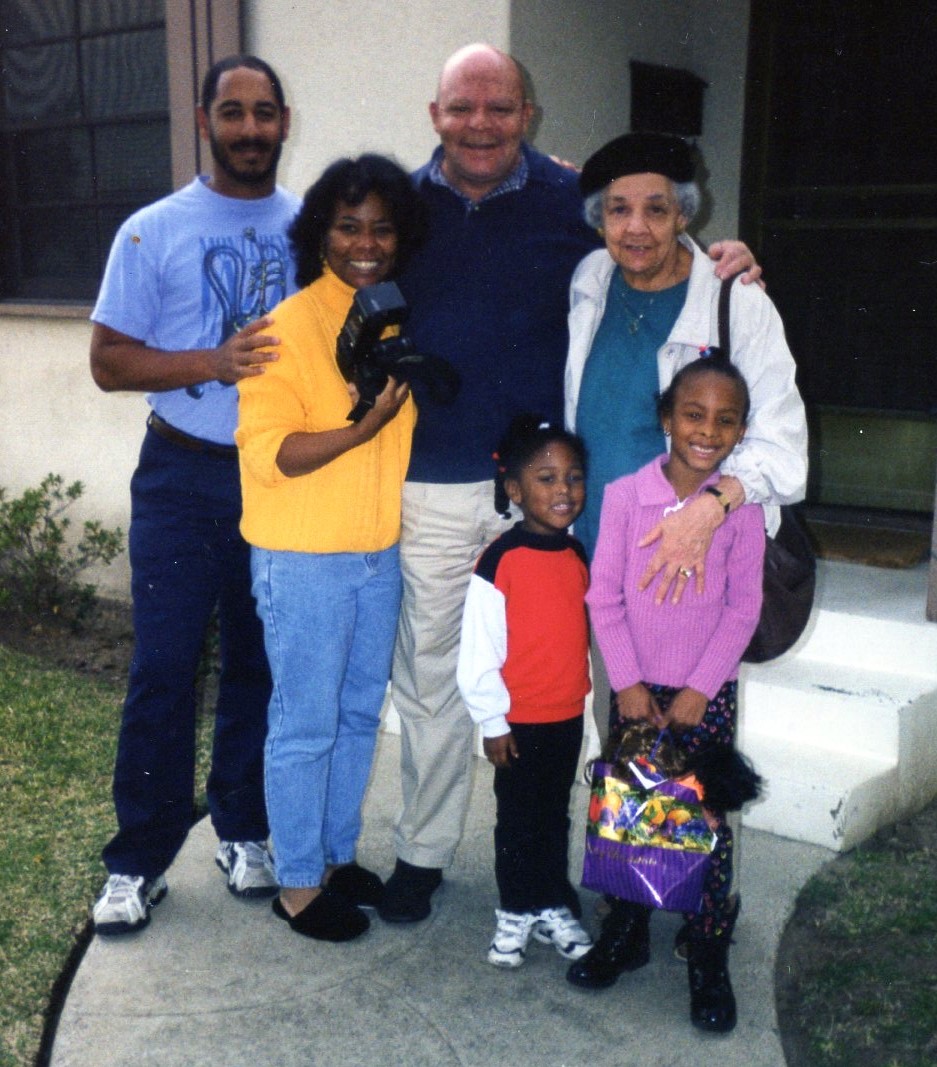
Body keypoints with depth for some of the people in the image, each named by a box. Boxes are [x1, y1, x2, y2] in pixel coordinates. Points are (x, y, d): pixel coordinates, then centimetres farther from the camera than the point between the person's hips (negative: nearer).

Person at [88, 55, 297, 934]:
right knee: (164, 670, -1)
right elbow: (109, 361, -5)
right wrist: (217, 362, -19)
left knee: (262, 664, 11)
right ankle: (138, 859, 12)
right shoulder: (154, 232, -2)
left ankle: (243, 829, 28)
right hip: (184, 477, -2)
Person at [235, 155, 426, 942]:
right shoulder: (288, 326, -13)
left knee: (360, 714, 17)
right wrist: (363, 428, -29)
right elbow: (266, 452, -20)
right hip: (304, 561, -6)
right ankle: (298, 884, 20)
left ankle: (337, 853, 34)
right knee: (305, 725, 4)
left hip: (382, 553, 7)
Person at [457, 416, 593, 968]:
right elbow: (479, 650, -15)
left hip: (568, 714, 5)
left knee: (556, 814, 17)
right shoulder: (501, 560, -16)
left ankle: (554, 907, 31)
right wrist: (492, 720, -12)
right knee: (518, 819, 9)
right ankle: (516, 912, 25)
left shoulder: (577, 555, 3)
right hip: (519, 718, -5)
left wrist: (579, 692, 12)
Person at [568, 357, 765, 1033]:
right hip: (637, 689, 1)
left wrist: (699, 688, -9)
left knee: (705, 819, 3)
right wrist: (627, 681, -7)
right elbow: (604, 595, -4)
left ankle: (710, 958, 17)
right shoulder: (626, 496, -7)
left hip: (707, 693, -1)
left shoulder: (742, 508, -6)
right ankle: (626, 934, 28)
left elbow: (744, 607, -4)